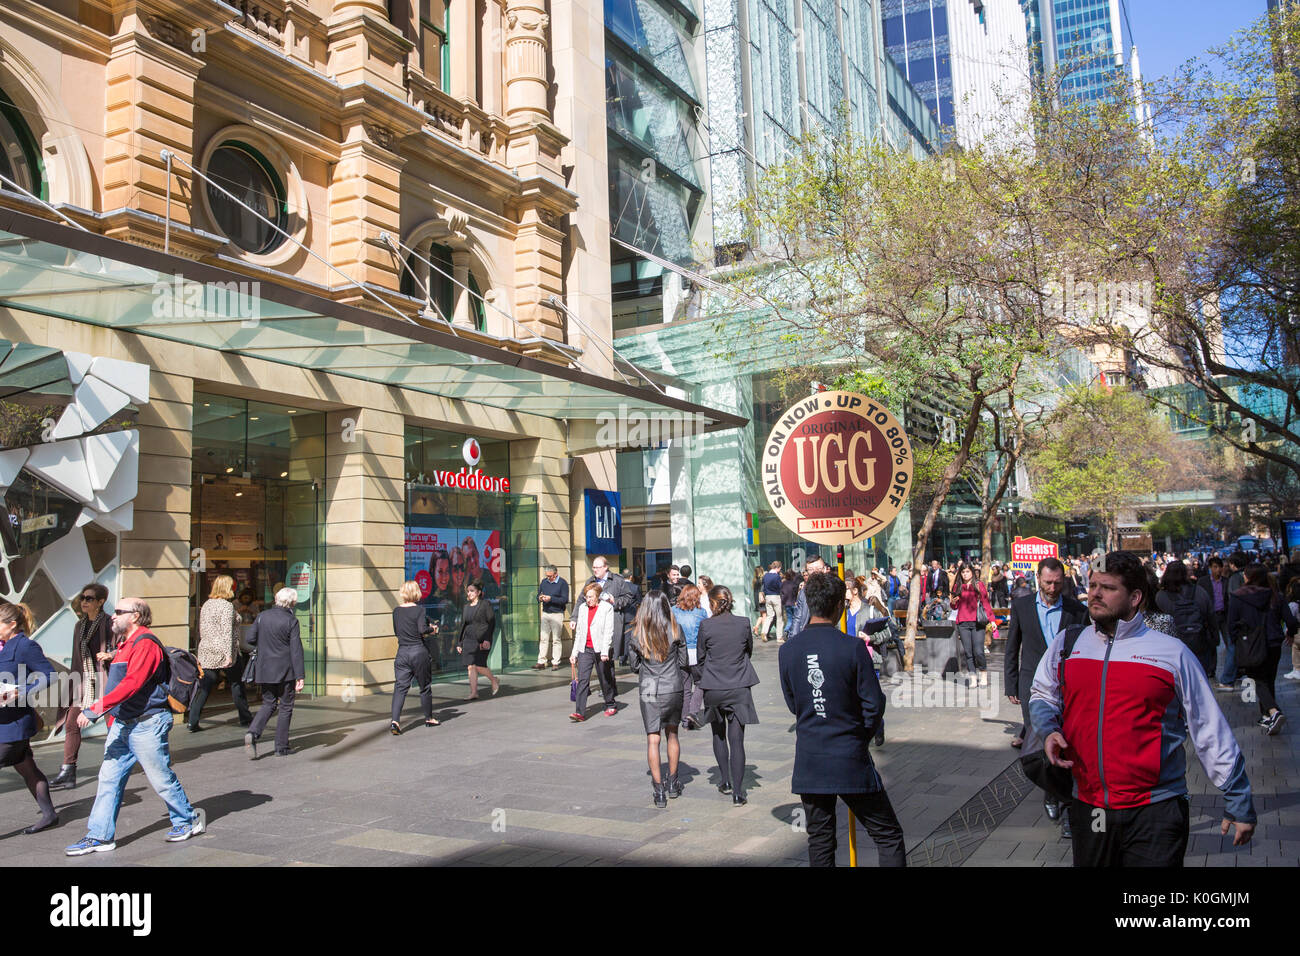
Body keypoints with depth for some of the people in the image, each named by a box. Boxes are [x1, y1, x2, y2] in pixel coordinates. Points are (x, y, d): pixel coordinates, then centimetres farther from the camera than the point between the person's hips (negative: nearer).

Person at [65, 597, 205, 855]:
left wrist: (95, 709, -28)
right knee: (109, 778, 6)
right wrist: (112, 720, 19)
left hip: (147, 724, -9)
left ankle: (188, 820, 20)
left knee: (161, 779, 3)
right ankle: (99, 836, 12)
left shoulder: (145, 644, -16)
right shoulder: (124, 645, 16)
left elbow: (131, 684, -26)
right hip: (122, 724, 9)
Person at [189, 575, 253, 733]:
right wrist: (229, 654, -20)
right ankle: (245, 718, 18)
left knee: (203, 688, 5)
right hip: (223, 652, -6)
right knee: (236, 684, 7)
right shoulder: (227, 605, -12)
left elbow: (201, 630, 16)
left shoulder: (206, 605, 11)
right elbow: (227, 632, -19)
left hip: (207, 653, 6)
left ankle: (192, 721, -3)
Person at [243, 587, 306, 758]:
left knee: (268, 704, 17)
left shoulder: (262, 616, 1)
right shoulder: (291, 621, -11)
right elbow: (296, 650, -13)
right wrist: (300, 676, -12)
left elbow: (250, 638, 2)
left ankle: (252, 733, -8)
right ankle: (281, 747, 10)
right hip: (285, 670, -4)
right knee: (286, 707, 8)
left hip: (264, 669, 4)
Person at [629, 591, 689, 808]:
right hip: (673, 688, 1)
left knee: (653, 739, 3)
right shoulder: (675, 630, -5)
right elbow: (684, 662, 0)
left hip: (649, 690, -1)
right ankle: (672, 783, 26)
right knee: (672, 735, 17)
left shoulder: (637, 633, -5)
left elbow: (635, 666, 2)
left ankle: (659, 790, 0)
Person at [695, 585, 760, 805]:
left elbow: (700, 657, 0)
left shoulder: (706, 626, -10)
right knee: (737, 739, 2)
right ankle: (738, 791, 1)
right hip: (739, 688, 1)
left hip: (713, 688, -1)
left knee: (719, 735, 20)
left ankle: (726, 781, 25)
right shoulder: (743, 623, -5)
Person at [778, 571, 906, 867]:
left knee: (819, 840, 13)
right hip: (851, 762, -3)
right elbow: (874, 705, -9)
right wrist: (862, 737, 8)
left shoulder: (787, 651, -3)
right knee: (888, 835, 10)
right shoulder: (853, 648, -14)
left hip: (809, 762, 4)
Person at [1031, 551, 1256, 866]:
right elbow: (1042, 696, 18)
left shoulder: (1171, 653, -3)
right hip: (1087, 807, 3)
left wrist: (1240, 804, 3)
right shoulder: (1066, 643, 4)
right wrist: (1049, 730, -3)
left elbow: (1212, 733, 1)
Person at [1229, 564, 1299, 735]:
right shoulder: (1275, 596, -1)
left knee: (1260, 682, 1)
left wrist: (1241, 636, 8)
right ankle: (1266, 717, 23)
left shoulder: (1238, 598, -10)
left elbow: (1231, 625, -9)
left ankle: (1274, 712, -23)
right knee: (1269, 681, 17)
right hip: (1274, 646, 4)